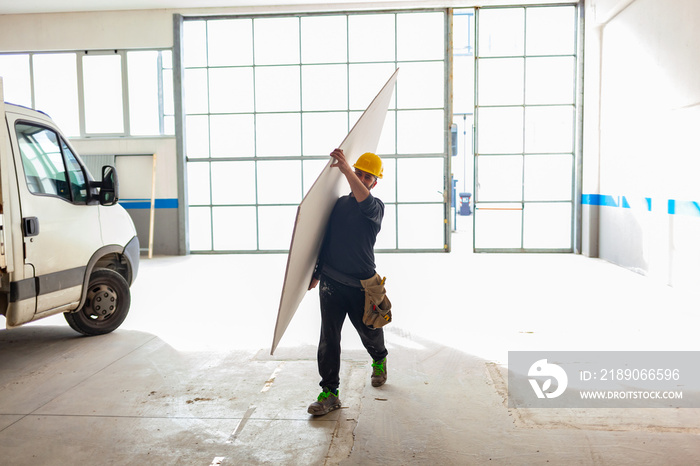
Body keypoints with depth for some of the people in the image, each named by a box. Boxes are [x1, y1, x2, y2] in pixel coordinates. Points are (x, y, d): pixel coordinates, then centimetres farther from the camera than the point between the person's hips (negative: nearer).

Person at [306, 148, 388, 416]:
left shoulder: (376, 207, -2)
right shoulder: (339, 203, 10)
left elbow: (366, 204, -29)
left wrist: (346, 170, -34)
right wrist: (316, 273, 18)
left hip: (361, 284, -3)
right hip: (331, 283, 3)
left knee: (369, 332, 15)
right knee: (328, 337, -3)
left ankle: (379, 360, 48)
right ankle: (329, 393, 5)